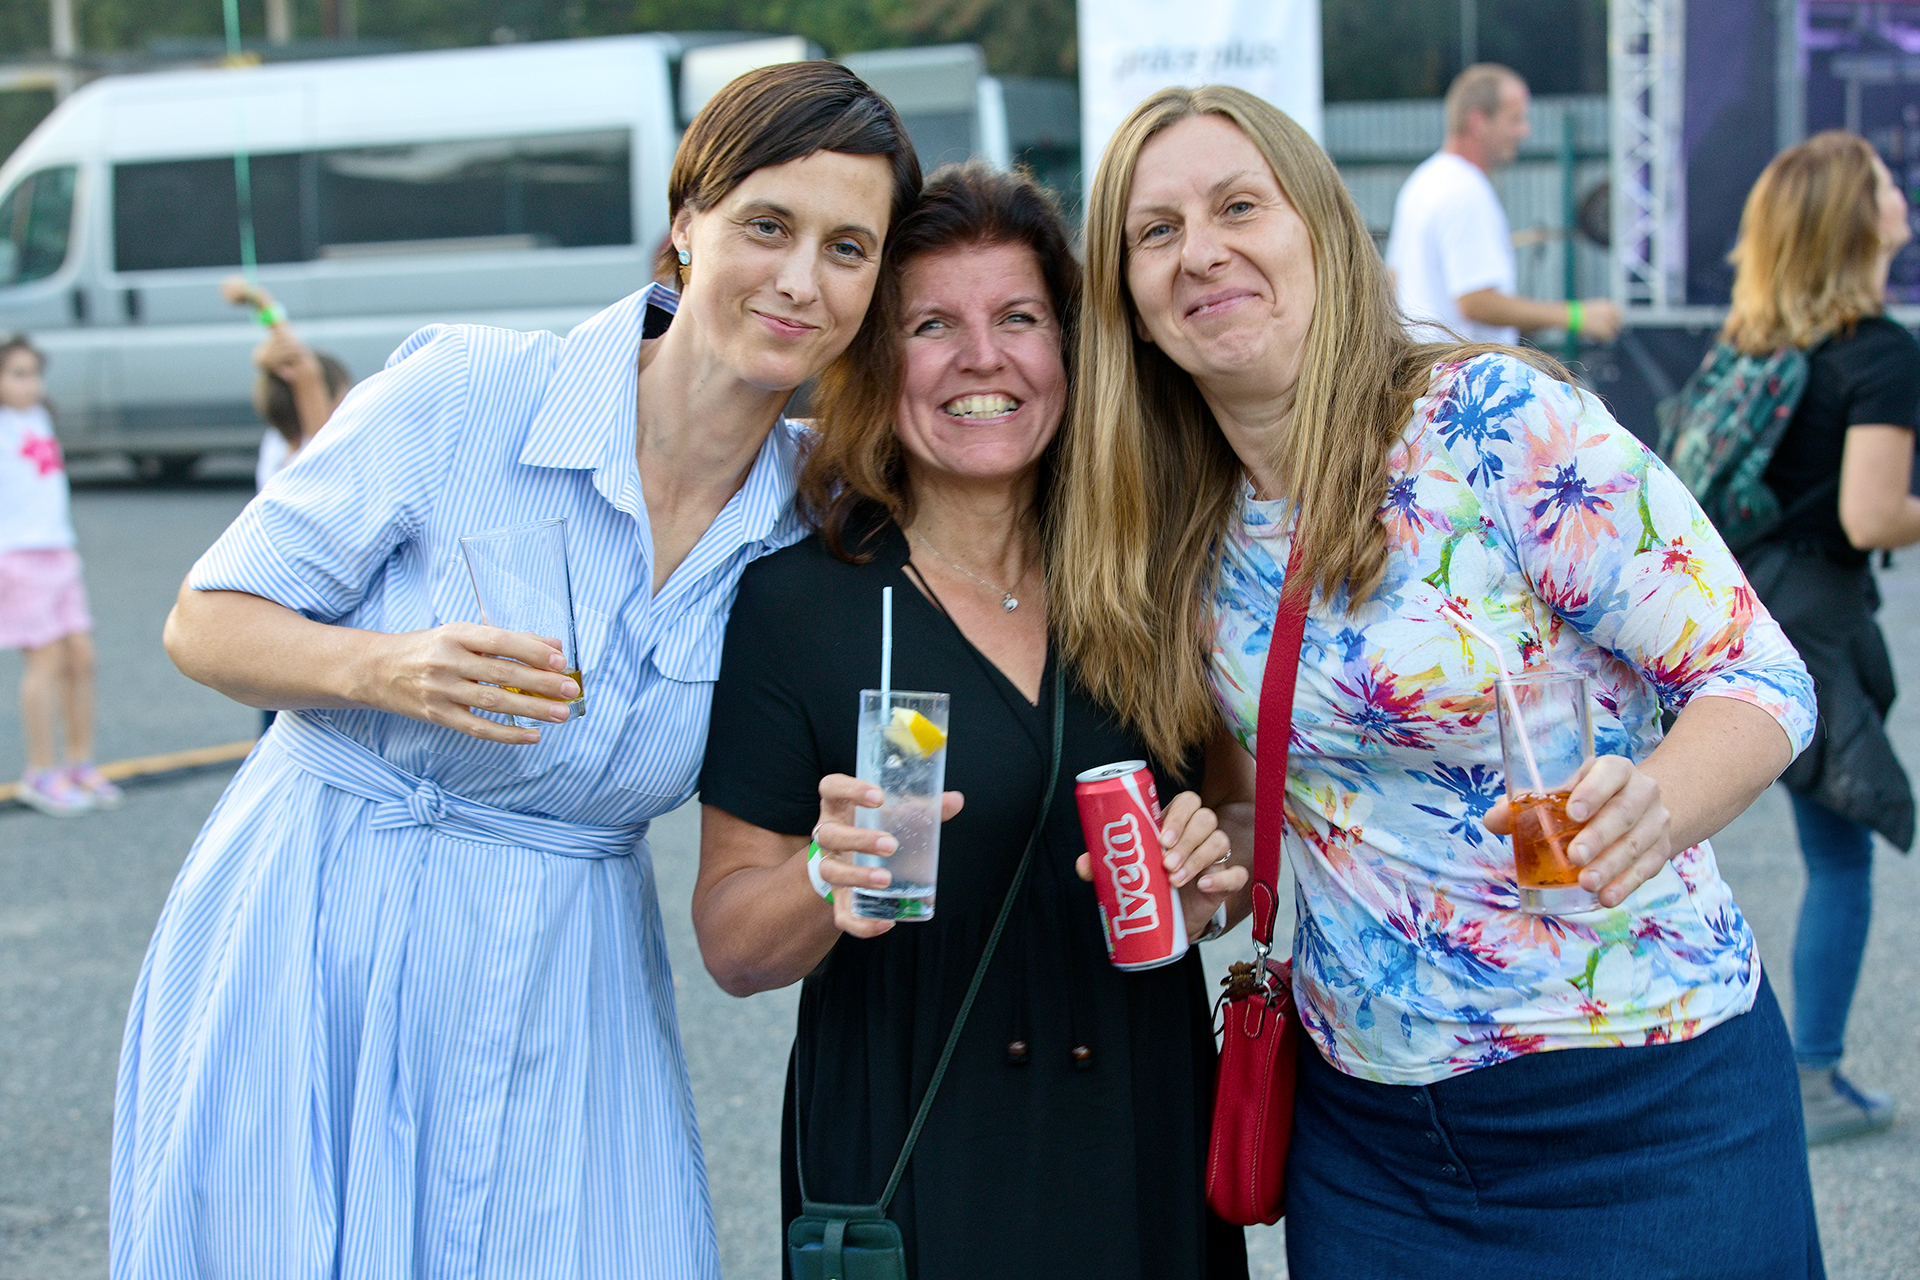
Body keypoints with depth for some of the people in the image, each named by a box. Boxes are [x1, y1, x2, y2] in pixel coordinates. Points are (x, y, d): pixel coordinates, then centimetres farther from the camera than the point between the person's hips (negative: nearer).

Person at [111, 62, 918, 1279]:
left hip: (564, 995, 3)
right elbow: (205, 622, -7)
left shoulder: (819, 516, -2)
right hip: (316, 961, -2)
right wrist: (386, 669, -24)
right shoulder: (466, 389, -13)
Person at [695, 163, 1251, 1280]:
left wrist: (1211, 874, -8)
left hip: (1148, 1146, 3)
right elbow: (732, 945, -6)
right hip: (907, 1160, -3)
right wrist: (827, 881, -26)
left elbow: (1230, 818, 14)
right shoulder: (792, 603, -8)